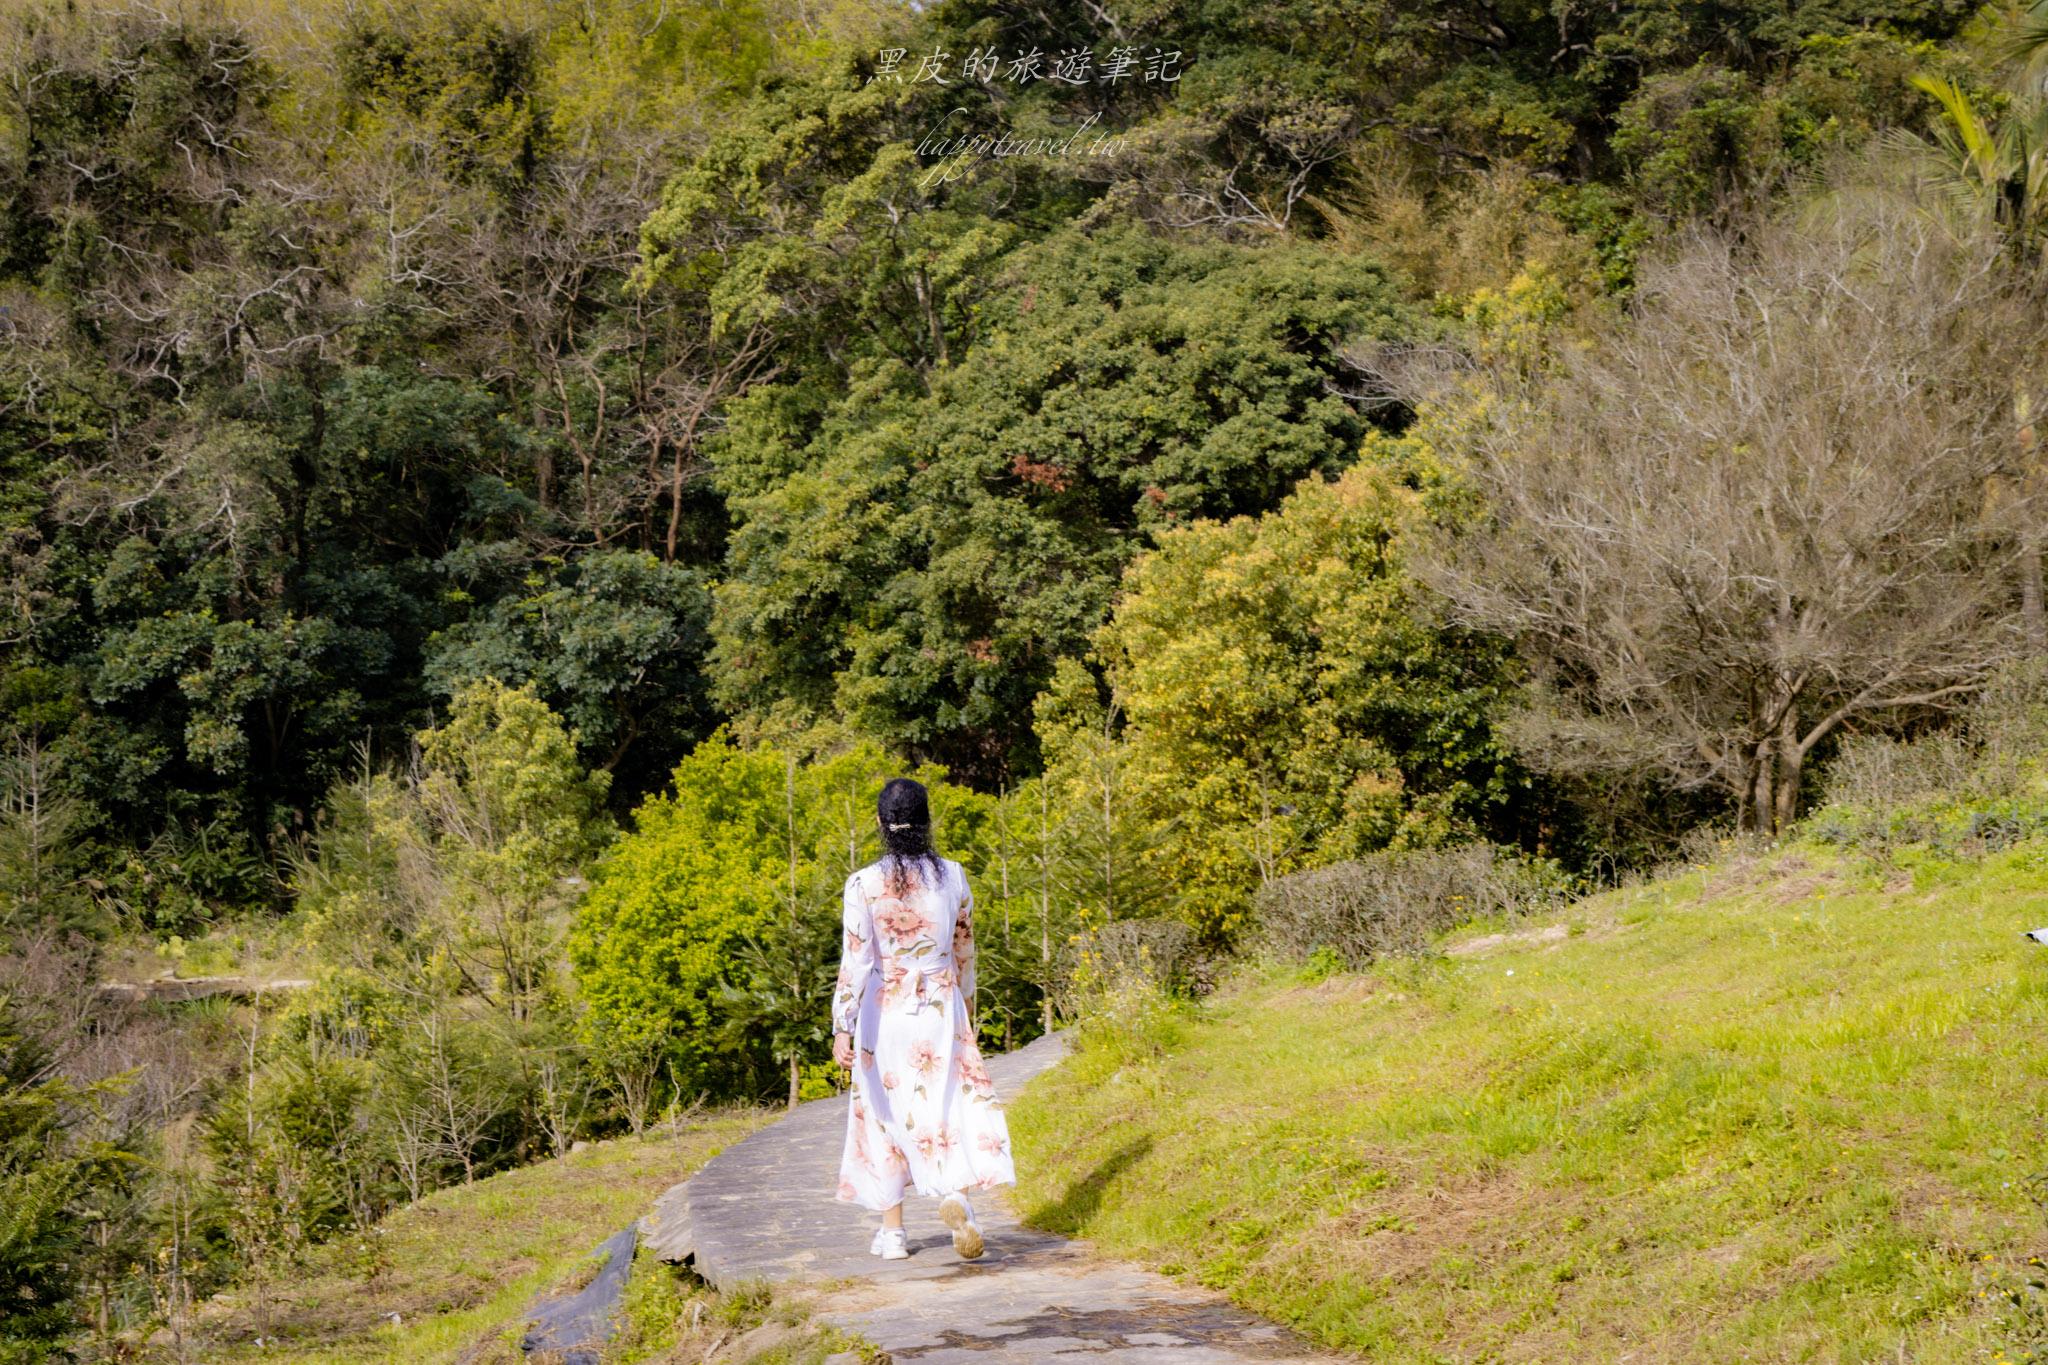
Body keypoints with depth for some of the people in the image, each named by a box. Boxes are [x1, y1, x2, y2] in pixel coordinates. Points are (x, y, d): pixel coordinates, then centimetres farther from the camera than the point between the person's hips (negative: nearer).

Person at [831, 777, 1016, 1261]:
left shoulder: (864, 884, -10)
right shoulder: (951, 875, -2)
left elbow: (855, 962, -13)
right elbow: (964, 949, 10)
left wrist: (842, 1030, -10)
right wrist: (966, 1002, 25)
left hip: (884, 1014, -1)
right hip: (942, 1010, 1)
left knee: (886, 1114, 13)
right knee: (951, 1108, 5)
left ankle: (892, 1231, 20)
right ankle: (955, 1194, -24)